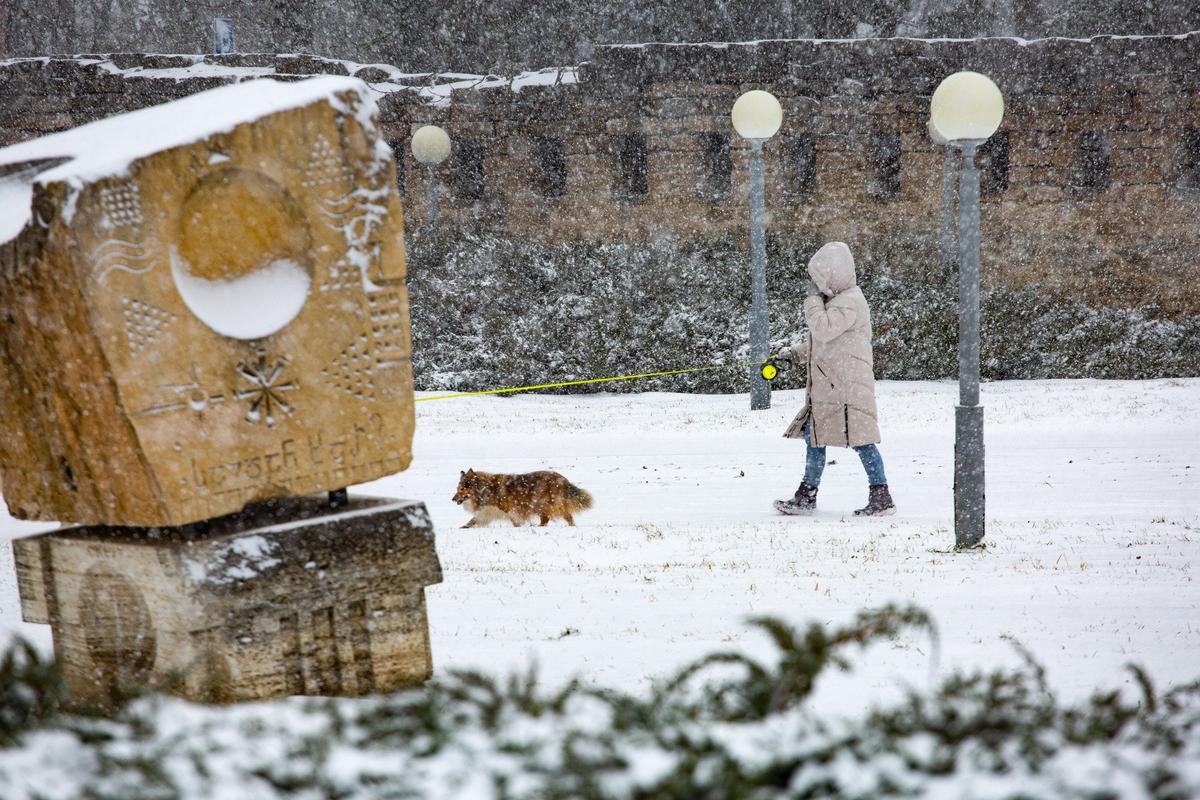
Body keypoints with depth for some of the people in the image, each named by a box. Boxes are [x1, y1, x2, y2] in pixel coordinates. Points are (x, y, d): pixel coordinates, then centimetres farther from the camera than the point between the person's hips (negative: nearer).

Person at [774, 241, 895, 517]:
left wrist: (813, 298, -14)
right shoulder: (835, 300, 18)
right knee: (814, 436, 14)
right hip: (827, 385, 10)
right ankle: (807, 496, 23)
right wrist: (795, 355, 20)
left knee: (861, 440, -9)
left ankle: (881, 497, -5)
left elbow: (823, 330, -25)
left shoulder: (850, 302, -15)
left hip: (849, 385, -10)